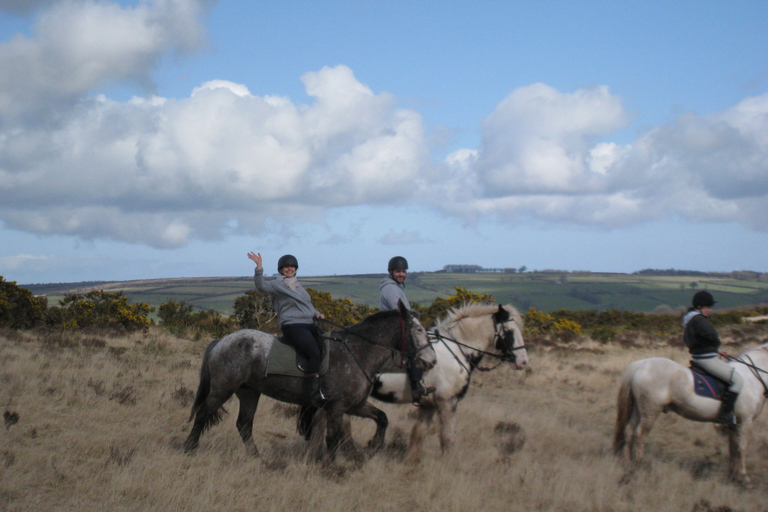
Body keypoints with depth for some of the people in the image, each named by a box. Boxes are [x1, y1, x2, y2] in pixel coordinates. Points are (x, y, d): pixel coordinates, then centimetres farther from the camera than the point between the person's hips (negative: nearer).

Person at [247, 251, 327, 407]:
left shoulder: (299, 287, 27)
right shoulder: (277, 285, 5)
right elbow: (261, 285, -15)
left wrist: (316, 314, 12)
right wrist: (259, 267, -28)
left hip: (309, 325, 8)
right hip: (292, 327, -8)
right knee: (315, 354, -27)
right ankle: (314, 394, -27)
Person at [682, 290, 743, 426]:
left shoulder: (691, 319, 14)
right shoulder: (698, 319, -19)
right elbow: (711, 334, -34)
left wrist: (716, 350, 20)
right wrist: (717, 343, -9)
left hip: (697, 357, 11)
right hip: (707, 359, -11)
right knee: (737, 381, -9)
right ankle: (725, 413, -10)